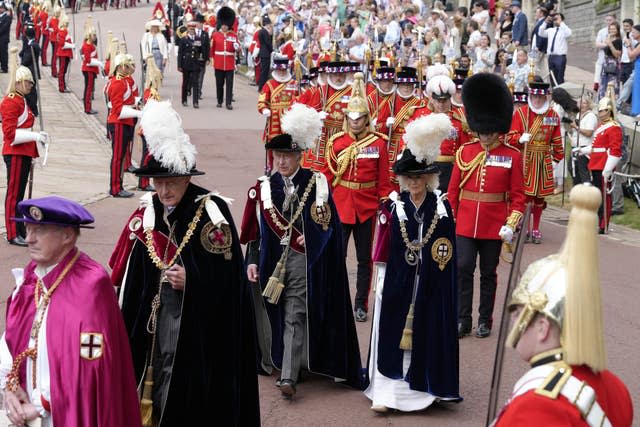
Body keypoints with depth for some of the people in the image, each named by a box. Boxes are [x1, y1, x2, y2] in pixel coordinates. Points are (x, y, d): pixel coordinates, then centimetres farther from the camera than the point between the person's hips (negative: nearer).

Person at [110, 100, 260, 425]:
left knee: (187, 391, -1)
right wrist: (128, 319, 7)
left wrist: (191, 280, -23)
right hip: (154, 312, 5)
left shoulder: (211, 212, -13)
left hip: (198, 320, -5)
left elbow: (229, 272, -12)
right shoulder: (148, 211, 2)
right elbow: (132, 273, 10)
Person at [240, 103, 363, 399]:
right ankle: (273, 362, 29)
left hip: (303, 262, -2)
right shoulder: (263, 188, 4)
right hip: (271, 260, 3)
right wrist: (252, 262, -2)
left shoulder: (317, 184, 0)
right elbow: (254, 229, 4)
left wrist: (309, 236, -11)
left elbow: (329, 223, 4)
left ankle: (288, 376, -10)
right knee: (273, 314, 12)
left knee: (295, 317, -7)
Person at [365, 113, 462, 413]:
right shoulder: (393, 207, -2)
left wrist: (442, 285, 0)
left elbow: (448, 254, 3)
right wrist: (380, 282, -2)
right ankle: (385, 391, 4)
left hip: (431, 287, 1)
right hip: (397, 284, -1)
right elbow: (383, 250, 0)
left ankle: (422, 387, 20)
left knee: (428, 334, 7)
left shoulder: (442, 208, 0)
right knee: (392, 334, 0)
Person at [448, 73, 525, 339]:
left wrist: (511, 225, -10)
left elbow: (518, 195, -1)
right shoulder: (465, 152, 2)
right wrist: (449, 219, 2)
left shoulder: (512, 156, -2)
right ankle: (462, 319, 7)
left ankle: (485, 321, 20)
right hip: (465, 223, 1)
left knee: (488, 273, 9)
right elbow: (453, 189, 6)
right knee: (463, 269, -3)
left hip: (494, 225, -1)